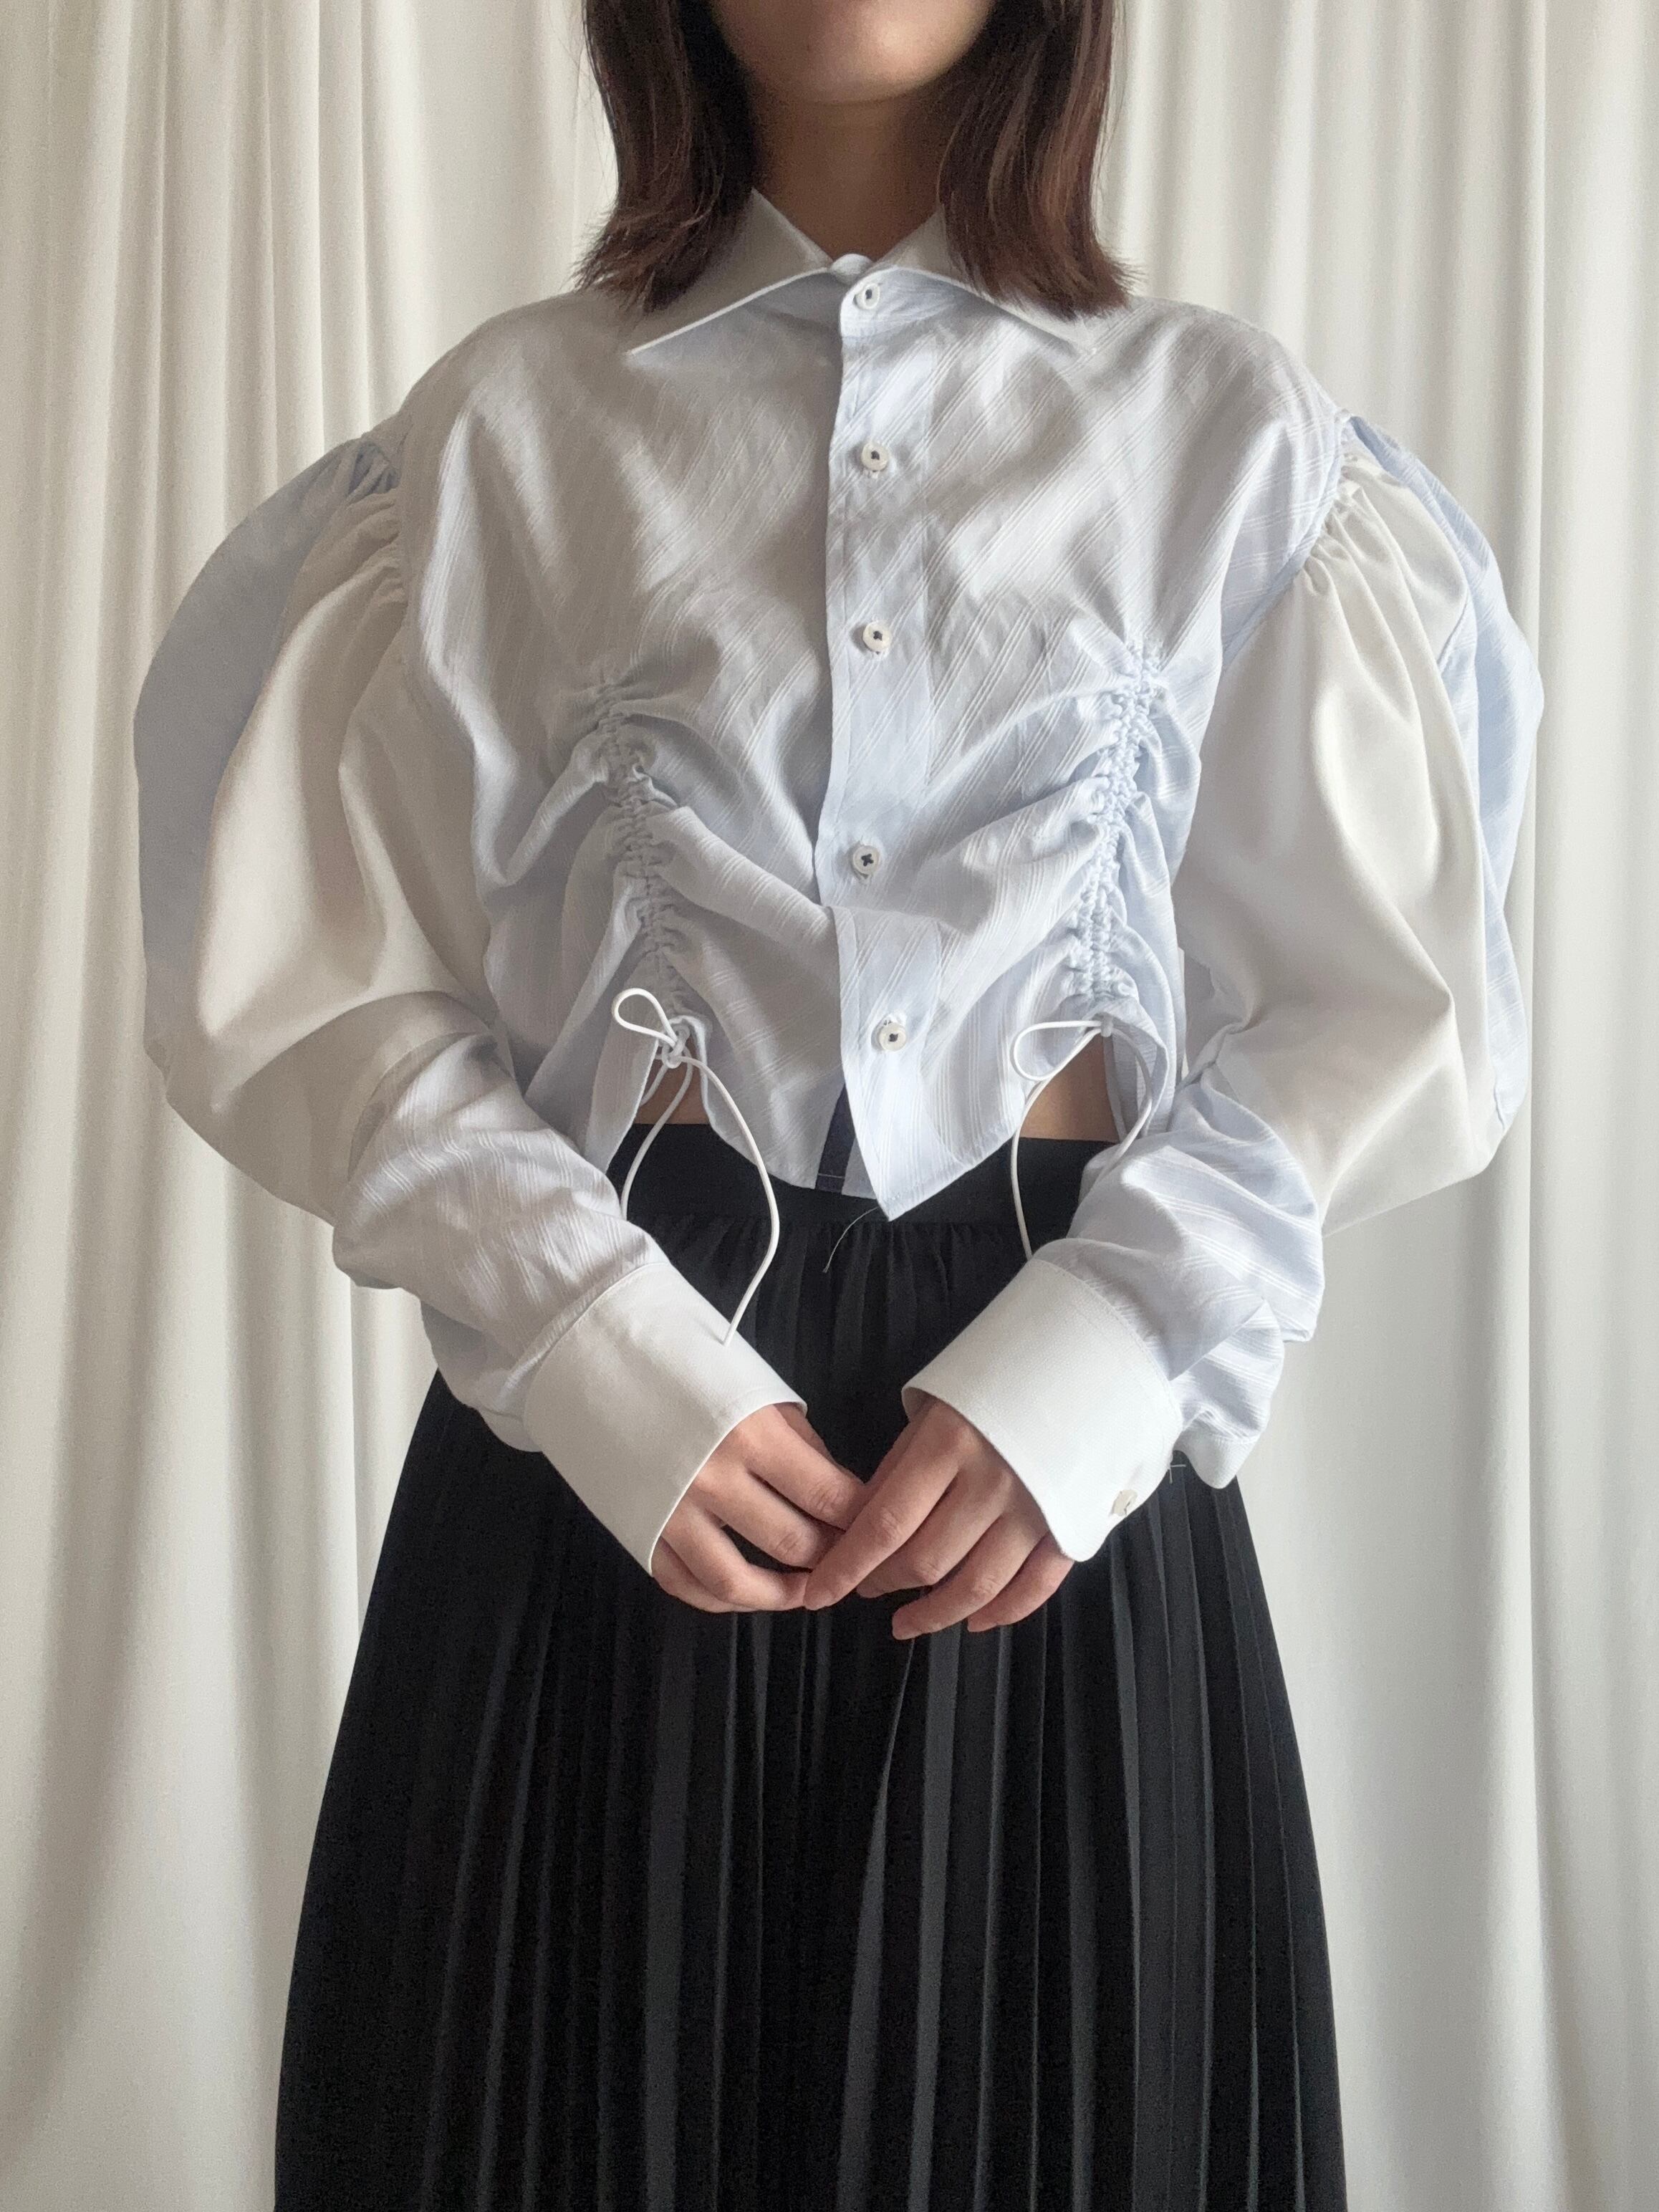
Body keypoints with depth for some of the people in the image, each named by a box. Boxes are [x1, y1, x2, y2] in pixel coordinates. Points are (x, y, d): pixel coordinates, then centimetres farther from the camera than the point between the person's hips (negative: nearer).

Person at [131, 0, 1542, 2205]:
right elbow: (299, 987, 0)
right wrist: (604, 1357, -13)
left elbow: (1394, 1007, 3)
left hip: (1050, 1435, 1)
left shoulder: (1227, 431, 5)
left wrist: (1101, 1358, -11)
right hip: (612, 1397, 0)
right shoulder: (511, 423, 4)